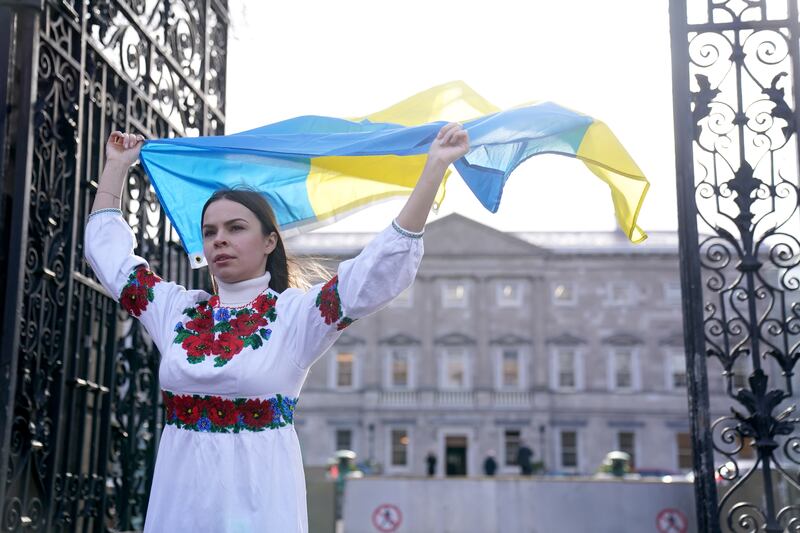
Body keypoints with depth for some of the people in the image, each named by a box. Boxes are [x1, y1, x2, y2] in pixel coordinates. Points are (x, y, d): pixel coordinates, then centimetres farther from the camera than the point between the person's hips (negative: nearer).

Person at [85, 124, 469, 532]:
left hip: (260, 496, -3)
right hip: (179, 498, 4)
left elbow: (385, 266, -11)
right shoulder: (176, 309, 9)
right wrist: (117, 165, 22)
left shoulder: (295, 312, -3)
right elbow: (106, 247, 19)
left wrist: (435, 166, -15)